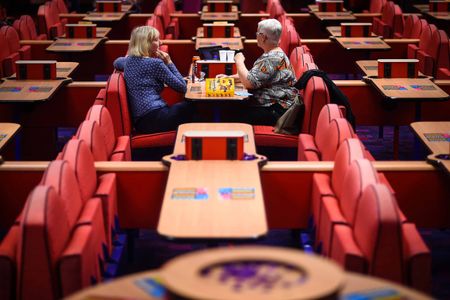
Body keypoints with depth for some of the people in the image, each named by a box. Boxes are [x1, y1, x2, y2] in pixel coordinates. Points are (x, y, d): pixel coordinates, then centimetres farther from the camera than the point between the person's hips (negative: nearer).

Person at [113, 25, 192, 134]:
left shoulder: (128, 61, 14)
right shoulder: (155, 63, -7)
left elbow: (117, 62, 42)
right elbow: (182, 87, -3)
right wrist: (169, 63, 3)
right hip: (155, 118, -8)